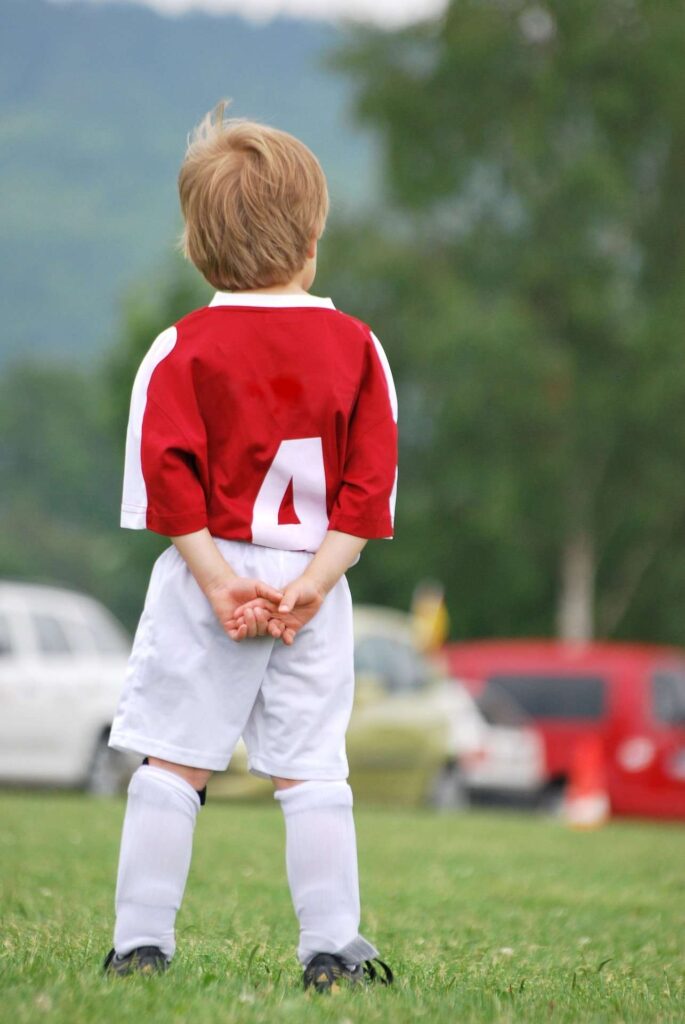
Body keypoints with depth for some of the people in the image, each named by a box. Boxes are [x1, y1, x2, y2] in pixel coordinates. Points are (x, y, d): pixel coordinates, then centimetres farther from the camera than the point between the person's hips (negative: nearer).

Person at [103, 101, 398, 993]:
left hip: (209, 574, -1)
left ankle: (143, 942, 3)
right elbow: (370, 484, -4)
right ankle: (333, 950, 4)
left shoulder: (183, 350, -3)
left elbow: (167, 476, -11)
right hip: (313, 589, 1)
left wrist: (218, 577, -11)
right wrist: (312, 580, -6)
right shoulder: (356, 347, 2)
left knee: (173, 762, 4)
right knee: (312, 769, 5)